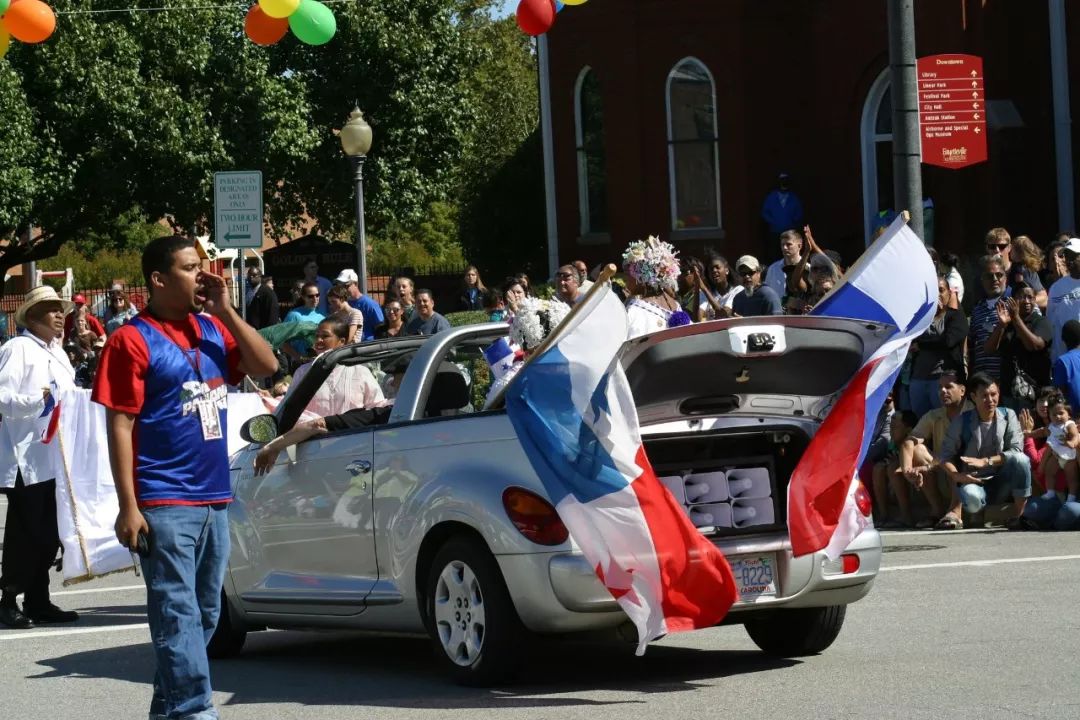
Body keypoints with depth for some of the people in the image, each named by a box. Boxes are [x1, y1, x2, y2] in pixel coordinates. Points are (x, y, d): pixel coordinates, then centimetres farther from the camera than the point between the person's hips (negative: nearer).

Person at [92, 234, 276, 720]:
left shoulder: (211, 329, 12)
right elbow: (120, 426, -9)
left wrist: (224, 311, 0)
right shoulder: (134, 341, -7)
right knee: (179, 615, -9)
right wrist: (128, 507, -15)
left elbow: (265, 366, 9)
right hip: (165, 505, -7)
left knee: (204, 615, 12)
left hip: (214, 498, 7)